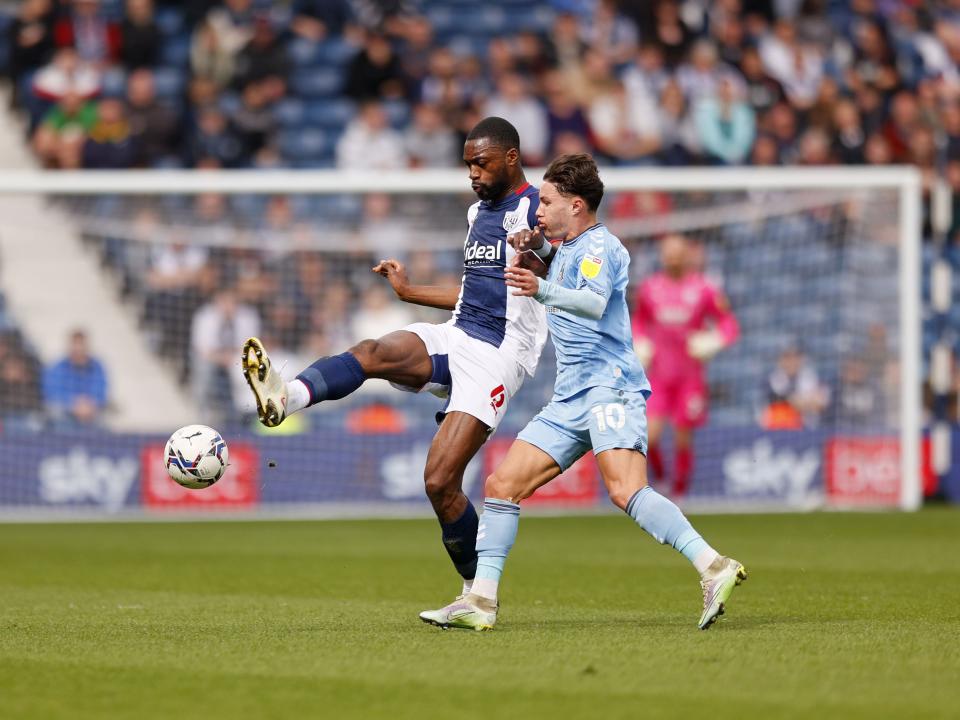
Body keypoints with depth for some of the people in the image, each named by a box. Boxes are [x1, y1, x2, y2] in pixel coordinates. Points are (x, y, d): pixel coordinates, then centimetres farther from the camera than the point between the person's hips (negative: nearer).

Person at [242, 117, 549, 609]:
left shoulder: (535, 210, -6)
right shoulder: (477, 212, 21)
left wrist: (534, 259, -35)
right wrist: (410, 291, 33)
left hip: (498, 355, -7)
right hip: (453, 338, 7)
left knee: (440, 482, -14)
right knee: (371, 353, -27)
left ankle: (478, 595, 4)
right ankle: (284, 398, -54)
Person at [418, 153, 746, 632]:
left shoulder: (598, 246, -7)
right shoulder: (567, 248, 21)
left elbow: (594, 301, -27)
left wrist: (543, 290, -46)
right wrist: (534, 251, 20)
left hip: (610, 385, -10)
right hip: (570, 397, 10)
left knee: (625, 490, -28)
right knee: (502, 485, 3)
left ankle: (714, 569, -32)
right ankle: (481, 601, 3)